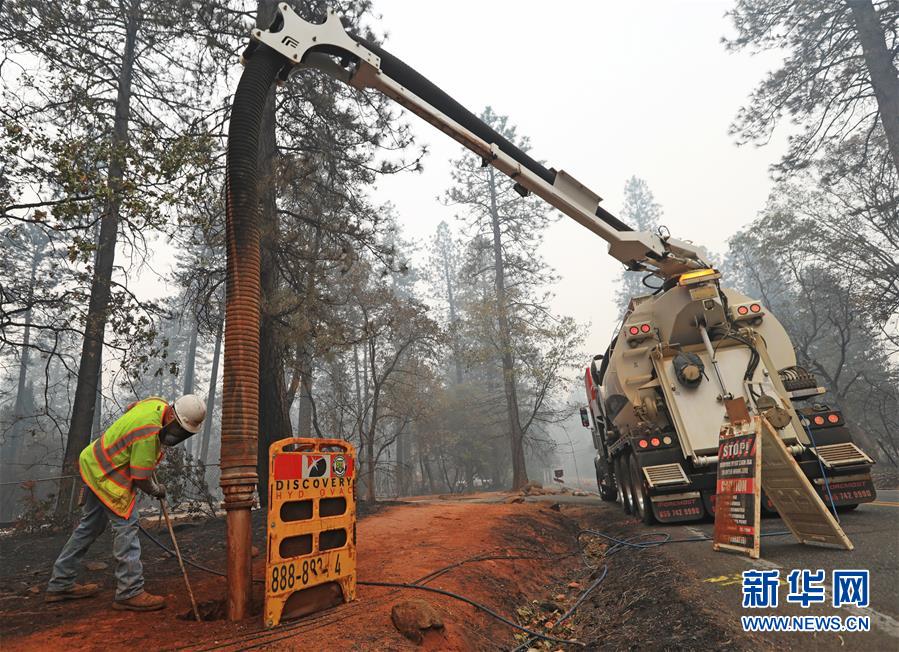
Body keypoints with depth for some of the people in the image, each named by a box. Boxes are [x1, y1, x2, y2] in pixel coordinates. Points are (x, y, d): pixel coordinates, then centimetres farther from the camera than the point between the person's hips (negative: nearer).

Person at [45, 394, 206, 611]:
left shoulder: (158, 403, -7)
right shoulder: (148, 433, -33)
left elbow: (129, 409, 17)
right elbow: (140, 479, -25)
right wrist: (157, 490, -3)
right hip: (106, 476, -10)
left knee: (90, 526, 18)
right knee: (126, 525, -9)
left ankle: (60, 585, 30)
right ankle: (130, 592, -4)